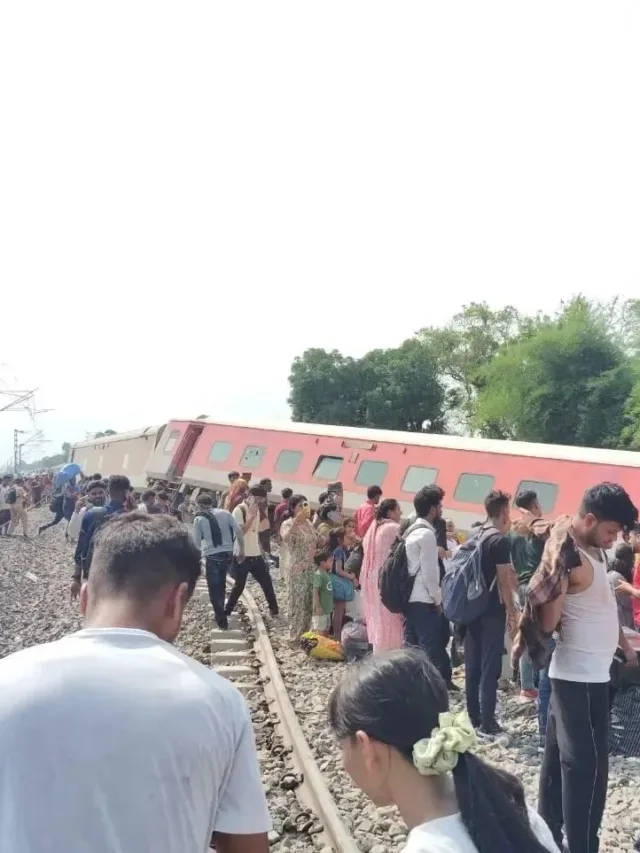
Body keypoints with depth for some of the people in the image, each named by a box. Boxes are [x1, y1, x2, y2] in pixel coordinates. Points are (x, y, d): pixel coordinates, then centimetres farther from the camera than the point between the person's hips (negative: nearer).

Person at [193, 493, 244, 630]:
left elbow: (197, 543, 1)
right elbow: (239, 531, 1)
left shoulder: (199, 519, -2)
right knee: (221, 585, 24)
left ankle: (222, 621, 8)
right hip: (228, 554, 4)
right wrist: (241, 550, 9)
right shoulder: (225, 513, 5)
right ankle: (220, 614, 35)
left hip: (212, 556, -4)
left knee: (214, 589, 9)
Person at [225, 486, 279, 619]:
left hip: (256, 554, 7)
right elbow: (240, 531, -23)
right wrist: (251, 515, -22)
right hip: (242, 555, -7)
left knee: (266, 581, 9)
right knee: (240, 584, 2)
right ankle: (227, 611, 16)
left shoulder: (256, 510, 11)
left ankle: (274, 609, 20)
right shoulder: (239, 510, -13)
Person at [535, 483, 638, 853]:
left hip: (580, 673, 9)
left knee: (560, 759, 17)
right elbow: (546, 623, -25)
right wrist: (558, 574, -26)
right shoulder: (570, 561, -23)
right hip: (582, 676, -9)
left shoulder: (593, 550, 6)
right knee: (587, 765, -3)